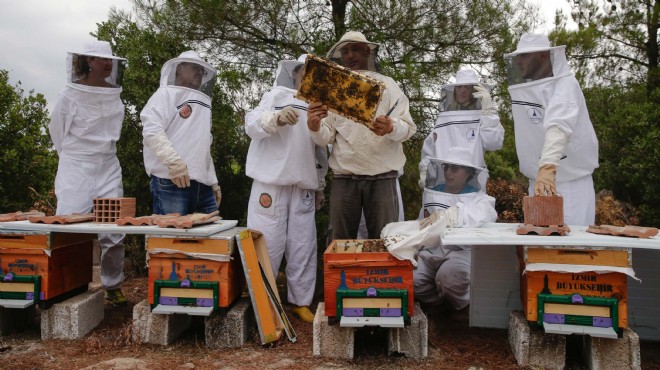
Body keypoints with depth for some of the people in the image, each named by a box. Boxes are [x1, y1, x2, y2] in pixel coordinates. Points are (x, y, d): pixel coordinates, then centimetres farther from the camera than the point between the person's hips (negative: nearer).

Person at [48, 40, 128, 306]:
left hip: (108, 169, 4)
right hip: (75, 171, -4)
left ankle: (113, 287, 15)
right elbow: (57, 131, 5)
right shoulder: (70, 95, -8)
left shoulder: (114, 95, 4)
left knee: (113, 232, 2)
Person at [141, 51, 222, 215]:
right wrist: (174, 162, -22)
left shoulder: (202, 102, 26)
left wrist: (214, 182, 20)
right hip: (171, 181, -6)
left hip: (202, 184, 7)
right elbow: (151, 130, -10)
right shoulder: (166, 93, 5)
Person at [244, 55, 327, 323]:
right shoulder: (277, 95, 8)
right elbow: (252, 124, -8)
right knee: (267, 243, -4)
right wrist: (277, 118, -27)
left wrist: (320, 184, 21)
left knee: (303, 246, 4)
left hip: (303, 185, 4)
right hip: (272, 181, -4)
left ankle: (301, 301, 15)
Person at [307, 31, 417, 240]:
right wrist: (315, 128, -18)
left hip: (382, 178, -1)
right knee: (340, 244, 5)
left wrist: (391, 128, -25)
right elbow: (326, 138, 5)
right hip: (343, 178, 1)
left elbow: (409, 128, -2)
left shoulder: (387, 85, 7)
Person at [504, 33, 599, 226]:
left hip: (570, 183, -6)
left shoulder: (565, 84, -15)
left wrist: (548, 167, -47)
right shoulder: (526, 89, 8)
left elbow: (559, 127, -33)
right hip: (539, 182, 7)